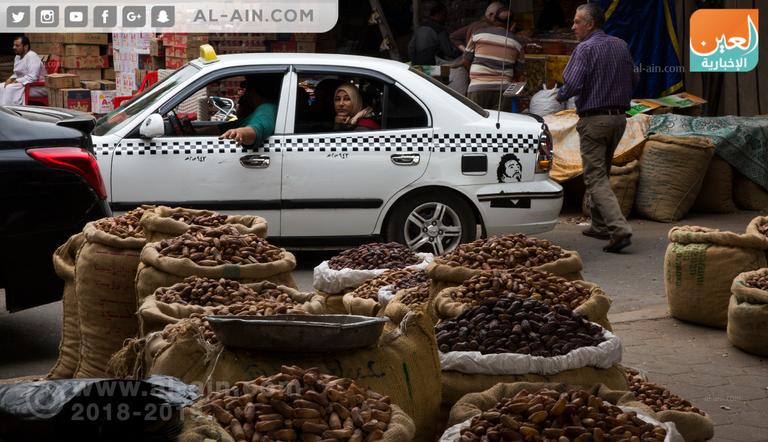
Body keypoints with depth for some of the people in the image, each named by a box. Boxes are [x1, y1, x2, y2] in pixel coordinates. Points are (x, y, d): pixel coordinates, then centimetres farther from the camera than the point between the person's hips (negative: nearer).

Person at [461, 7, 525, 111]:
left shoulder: (478, 34, 6)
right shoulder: (516, 42, 9)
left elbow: (465, 62, 10)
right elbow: (519, 72, 15)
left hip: (478, 87, -1)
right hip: (503, 89, 1)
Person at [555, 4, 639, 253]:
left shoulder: (585, 48, -12)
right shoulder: (621, 46, 10)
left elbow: (573, 84, -20)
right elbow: (634, 80, 17)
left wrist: (560, 96, 0)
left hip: (594, 119, -7)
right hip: (619, 117, 7)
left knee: (596, 178, -8)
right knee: (602, 173, 21)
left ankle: (619, 230, -21)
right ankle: (600, 225, 28)